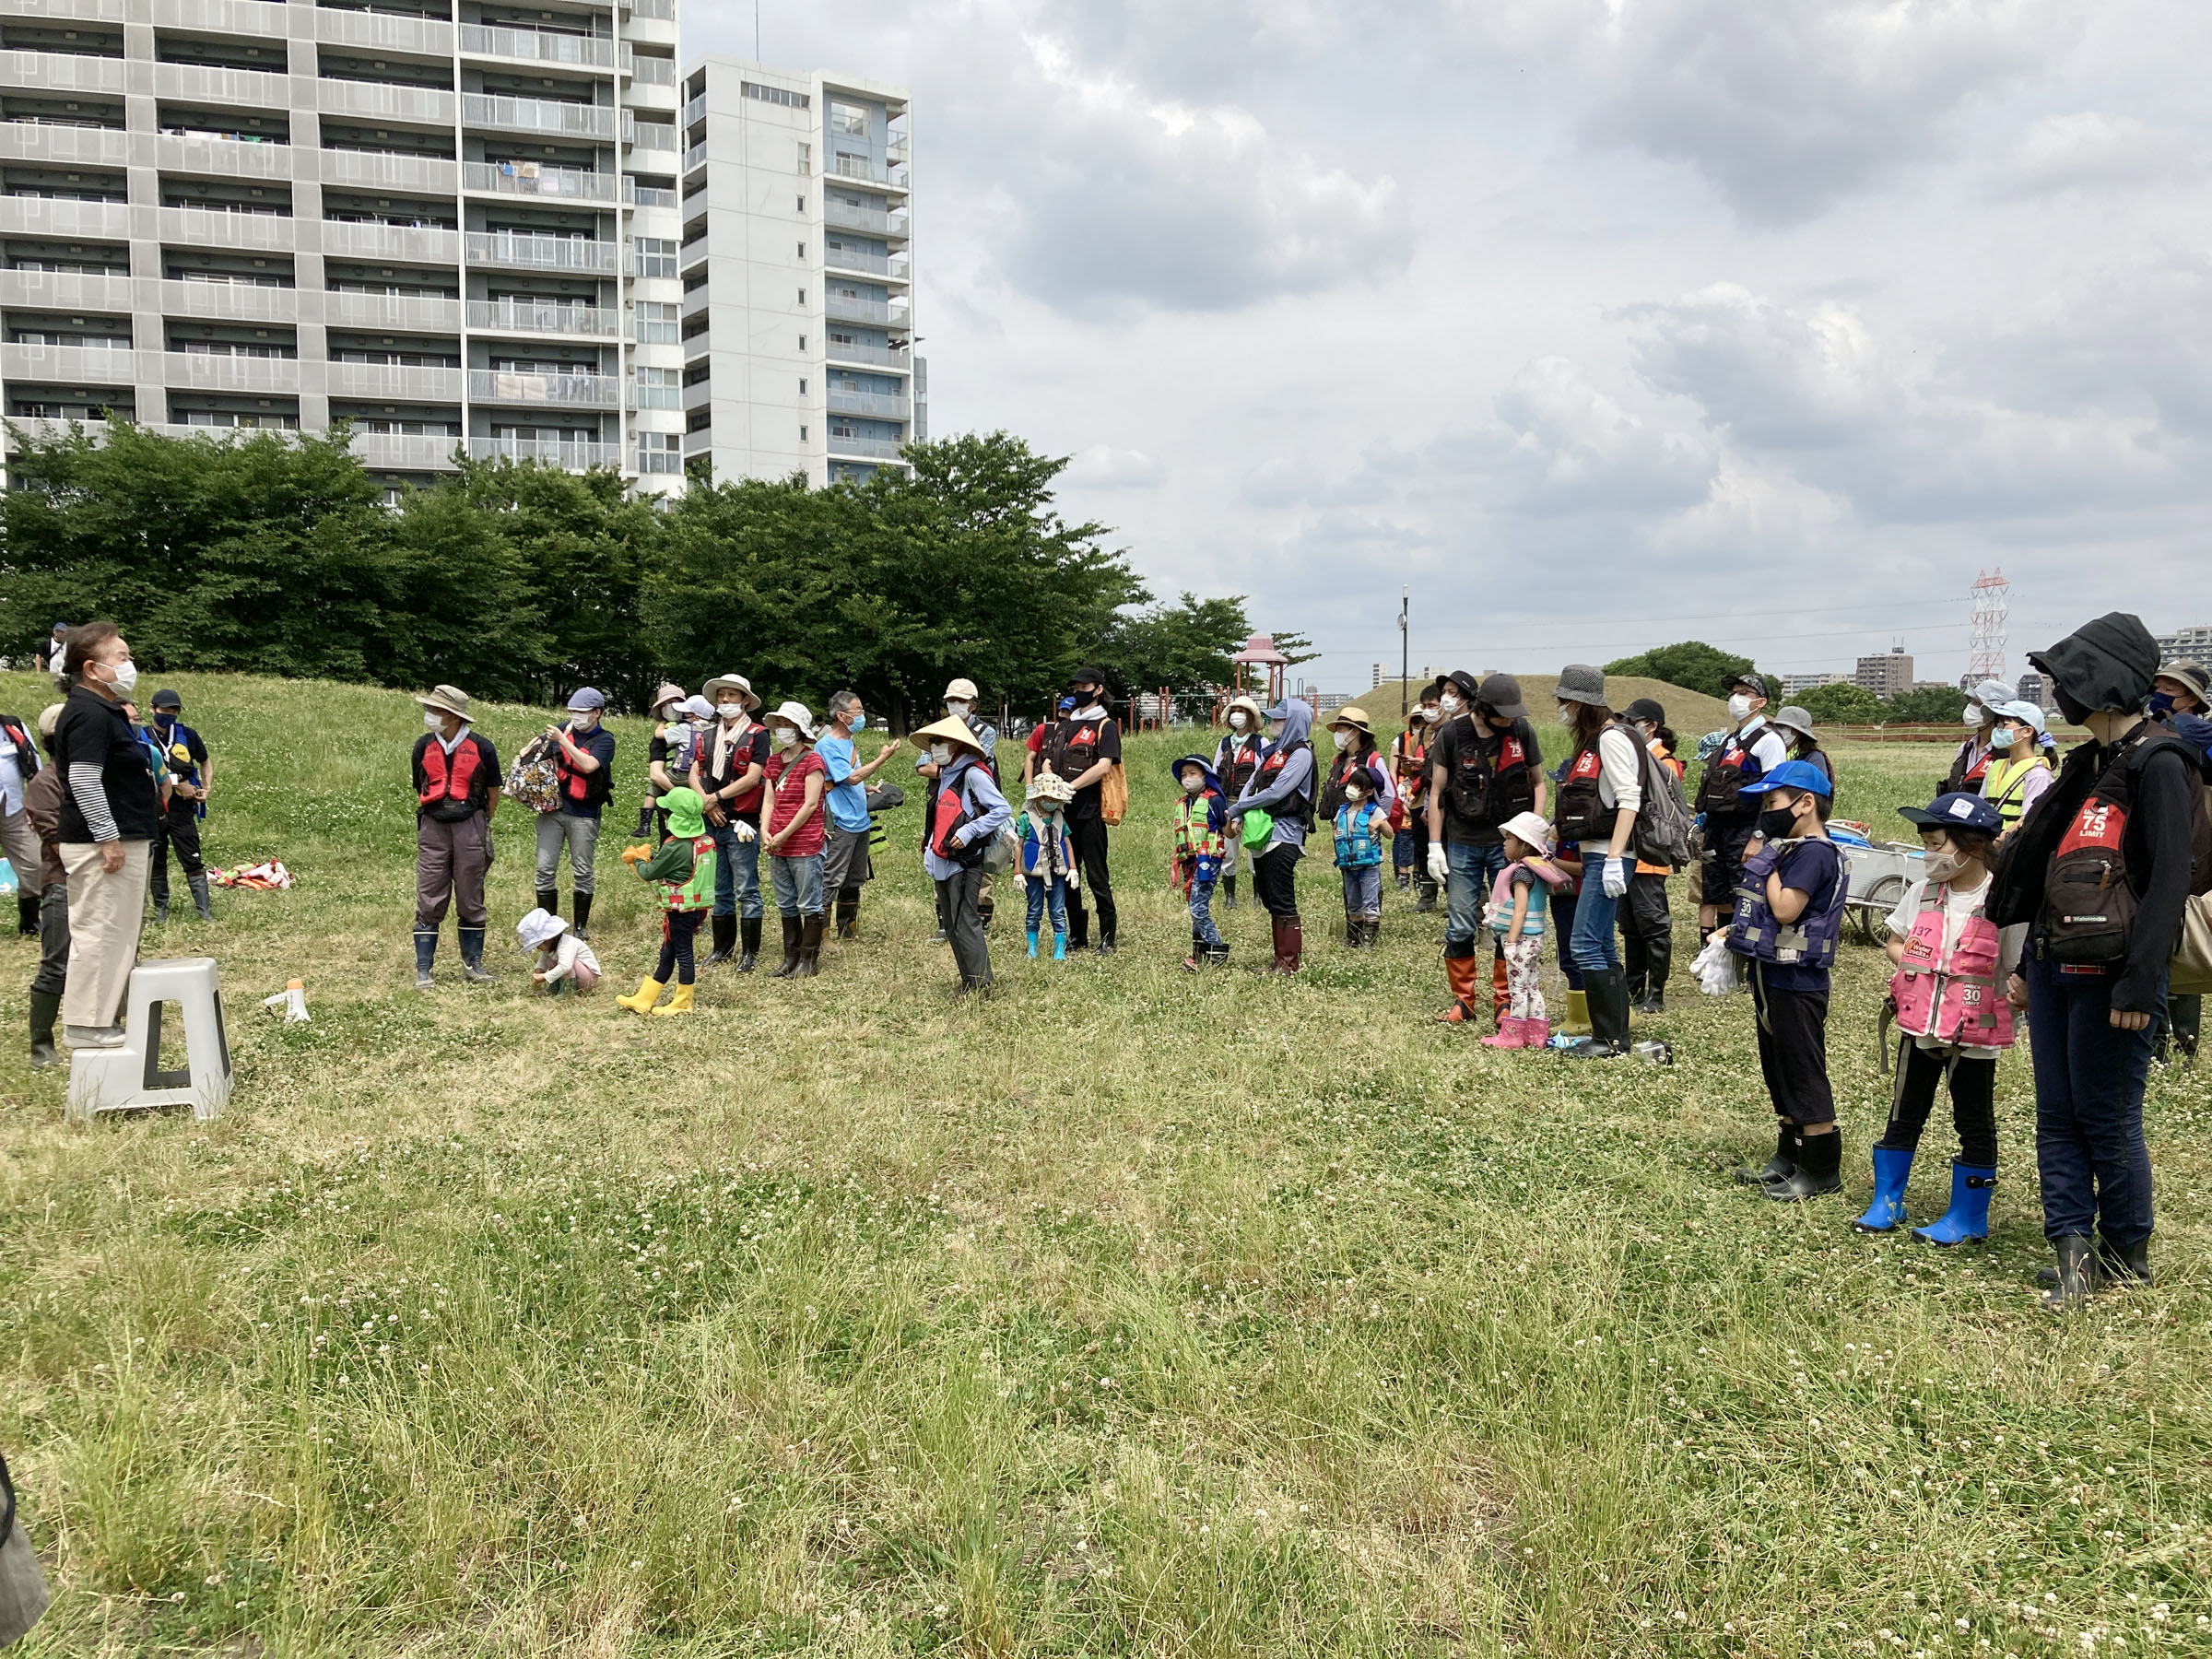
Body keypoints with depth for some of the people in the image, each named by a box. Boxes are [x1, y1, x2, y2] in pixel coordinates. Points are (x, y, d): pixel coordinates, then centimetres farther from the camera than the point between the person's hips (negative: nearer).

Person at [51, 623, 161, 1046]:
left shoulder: (107, 711, 15)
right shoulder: (88, 715, -17)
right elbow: (83, 781, -23)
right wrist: (108, 839, -22)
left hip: (121, 840, 11)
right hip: (101, 846, -11)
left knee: (117, 931, 15)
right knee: (99, 930, -5)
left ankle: (103, 1016, 24)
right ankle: (85, 1024, 2)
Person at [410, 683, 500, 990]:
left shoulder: (481, 748, -4)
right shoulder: (423, 746, 4)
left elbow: (493, 793, 7)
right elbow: (420, 790, 16)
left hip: (470, 825, -1)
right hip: (433, 829, 2)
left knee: (471, 902, 7)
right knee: (429, 903, 0)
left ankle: (473, 965, 17)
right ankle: (423, 971, 5)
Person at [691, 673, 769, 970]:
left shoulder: (757, 735, -4)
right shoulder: (706, 737, 15)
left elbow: (753, 778, -13)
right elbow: (694, 775, 9)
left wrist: (716, 797, -11)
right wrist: (706, 803, -8)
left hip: (742, 823, -6)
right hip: (711, 823, 6)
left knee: (747, 891, -3)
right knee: (719, 891, 12)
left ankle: (750, 952, 2)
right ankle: (722, 948, 21)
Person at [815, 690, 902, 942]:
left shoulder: (849, 742, 16)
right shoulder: (827, 745, -13)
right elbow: (851, 778, -20)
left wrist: (867, 789, 9)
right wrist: (882, 758, -16)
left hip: (859, 822, 9)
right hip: (839, 824, -9)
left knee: (853, 881, 15)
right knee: (830, 881, -8)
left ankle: (849, 930, 24)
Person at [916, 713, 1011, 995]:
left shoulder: (973, 774, -11)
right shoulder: (947, 775, 17)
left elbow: (1003, 809, -17)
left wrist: (969, 832, -22)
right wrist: (930, 851, 15)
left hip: (964, 863, -9)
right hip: (943, 863, 10)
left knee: (964, 923, -10)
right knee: (951, 926, 11)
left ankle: (980, 984, -4)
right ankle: (969, 981, 18)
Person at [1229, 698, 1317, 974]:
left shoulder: (1301, 754, -10)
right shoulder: (1272, 751, 17)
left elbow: (1276, 792, -18)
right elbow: (1251, 784, 14)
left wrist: (1238, 808, -10)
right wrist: (1239, 816, -3)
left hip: (1283, 835, -9)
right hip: (1263, 834, 9)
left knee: (1283, 902, -5)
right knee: (1270, 901, 12)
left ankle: (1290, 961, 1)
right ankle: (1279, 957, 20)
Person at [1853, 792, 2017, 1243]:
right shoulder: (1923, 892, 3)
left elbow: (2019, 970, -8)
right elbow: (1894, 941, 16)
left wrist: (2017, 990, -25)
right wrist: (1908, 962, -2)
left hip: (1975, 1035, -5)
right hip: (1920, 1025, 5)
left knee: (1974, 1122, 9)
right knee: (1904, 1114, 13)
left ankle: (1968, 1218, 21)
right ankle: (1886, 1203, 25)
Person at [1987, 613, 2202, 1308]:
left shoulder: (2157, 763, -12)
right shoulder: (2091, 763, 14)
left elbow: (2170, 877, -18)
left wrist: (2139, 984, -21)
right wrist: (2028, 963, 18)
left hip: (2110, 975, -9)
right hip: (2056, 965, 9)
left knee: (2107, 1120, 3)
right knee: (2057, 1116, 8)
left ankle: (2126, 1256, 21)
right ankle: (2071, 1254, 15)